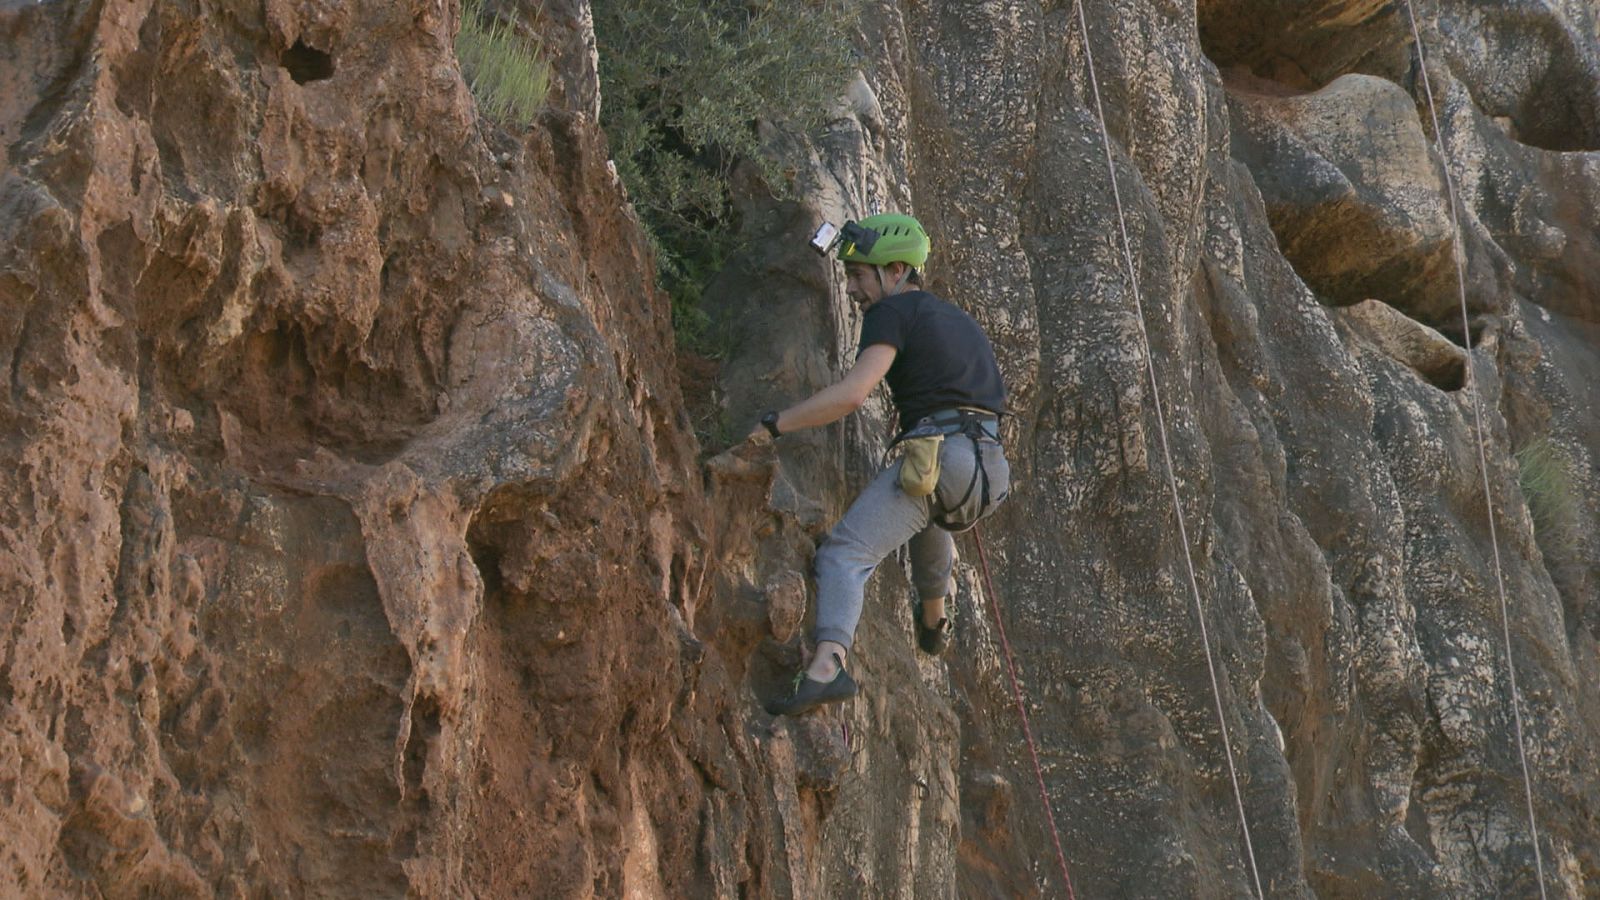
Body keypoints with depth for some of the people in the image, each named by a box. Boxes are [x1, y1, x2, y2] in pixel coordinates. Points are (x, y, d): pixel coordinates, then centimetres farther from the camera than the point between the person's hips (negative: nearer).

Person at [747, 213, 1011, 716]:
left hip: (935, 454, -8)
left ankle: (827, 664, -41)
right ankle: (933, 621, 53)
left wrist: (772, 426, -10)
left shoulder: (893, 312, 2)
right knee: (932, 512, 41)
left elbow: (852, 394, -12)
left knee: (845, 552, -17)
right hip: (990, 471, 8)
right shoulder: (958, 320, 28)